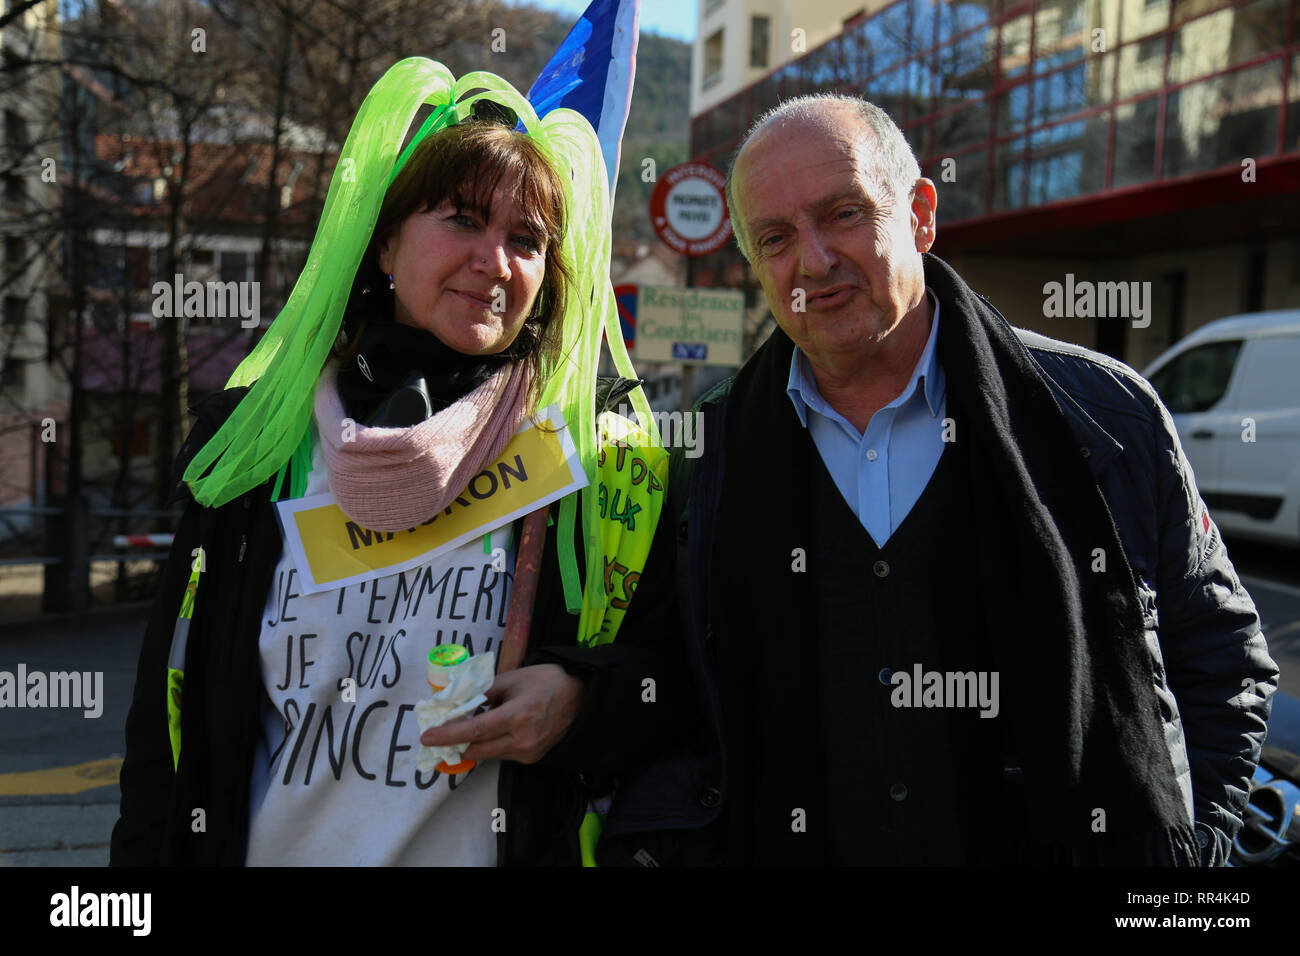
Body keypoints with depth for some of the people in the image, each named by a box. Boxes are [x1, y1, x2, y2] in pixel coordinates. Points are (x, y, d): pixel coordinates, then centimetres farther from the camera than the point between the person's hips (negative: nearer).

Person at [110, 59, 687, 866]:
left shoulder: (602, 456, -7)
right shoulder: (254, 434, -2)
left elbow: (674, 672, -2)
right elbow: (171, 706, 2)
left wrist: (582, 698, -21)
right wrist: (144, 856, -2)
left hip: (488, 847, -1)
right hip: (264, 846, 2)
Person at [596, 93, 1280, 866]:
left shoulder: (1104, 418, -6)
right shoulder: (707, 463, -1)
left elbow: (1223, 665, 2)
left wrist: (1185, 847, -8)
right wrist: (657, 843, -10)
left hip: (1077, 848, -1)